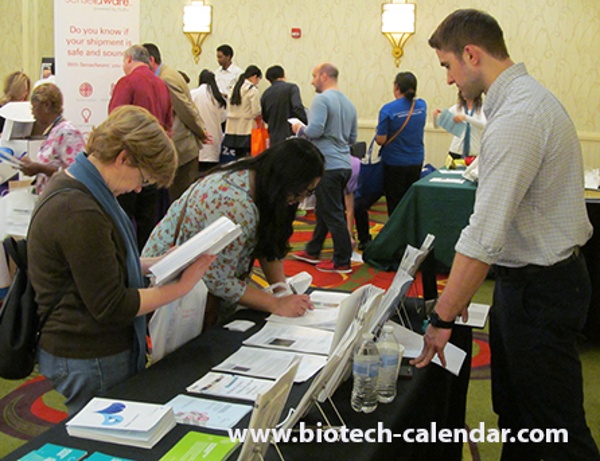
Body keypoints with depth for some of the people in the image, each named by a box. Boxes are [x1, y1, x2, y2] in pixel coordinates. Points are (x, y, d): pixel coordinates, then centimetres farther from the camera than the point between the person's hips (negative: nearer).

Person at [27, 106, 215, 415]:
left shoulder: (70, 186, 5)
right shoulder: (80, 214, -26)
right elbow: (110, 307, -22)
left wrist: (158, 263, 6)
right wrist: (182, 287, -16)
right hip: (88, 362, -10)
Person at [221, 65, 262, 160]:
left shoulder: (235, 88, 11)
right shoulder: (253, 90, -9)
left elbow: (228, 109, 13)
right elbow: (256, 112, -12)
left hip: (232, 128, 7)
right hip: (246, 129, -6)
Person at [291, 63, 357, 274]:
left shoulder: (322, 99, -12)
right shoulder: (349, 103, 14)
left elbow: (315, 130, -22)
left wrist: (299, 129, -3)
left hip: (328, 166, -9)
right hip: (344, 164, 9)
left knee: (333, 215, -3)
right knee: (324, 210, 18)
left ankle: (342, 262, 3)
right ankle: (312, 252, 29)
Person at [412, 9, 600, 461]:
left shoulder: (518, 117, -24)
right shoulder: (525, 96, 9)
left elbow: (485, 234, -28)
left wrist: (443, 318, -23)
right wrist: (458, 292, 13)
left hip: (540, 287, -10)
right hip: (524, 276, 10)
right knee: (513, 409, 21)